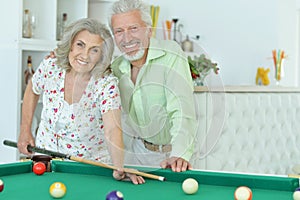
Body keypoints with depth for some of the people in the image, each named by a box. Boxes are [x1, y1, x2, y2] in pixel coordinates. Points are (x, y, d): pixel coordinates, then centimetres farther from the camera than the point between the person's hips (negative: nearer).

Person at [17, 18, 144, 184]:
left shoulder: (107, 84, -21)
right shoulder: (51, 67, -11)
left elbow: (112, 129, -32)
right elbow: (32, 90, 11)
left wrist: (119, 169, -46)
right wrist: (25, 131, 6)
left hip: (91, 163, -2)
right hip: (45, 154, 3)